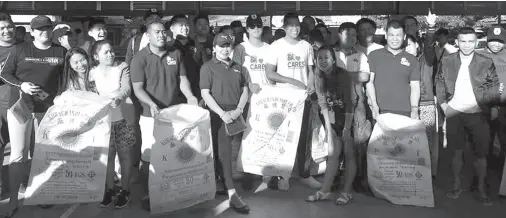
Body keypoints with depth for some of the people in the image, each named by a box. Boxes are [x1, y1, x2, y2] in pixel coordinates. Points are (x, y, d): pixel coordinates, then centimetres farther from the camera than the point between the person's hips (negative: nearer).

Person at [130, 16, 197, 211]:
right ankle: (148, 195, 15)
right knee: (150, 156, 1)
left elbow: (182, 79, 4)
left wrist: (189, 96, -16)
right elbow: (138, 88, -12)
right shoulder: (140, 58, -7)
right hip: (151, 115, -3)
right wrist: (151, 104, -30)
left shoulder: (176, 54, 4)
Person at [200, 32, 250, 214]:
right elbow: (205, 94, -8)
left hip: (236, 115, 5)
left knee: (226, 152, 11)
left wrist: (239, 109, -4)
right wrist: (222, 113, -16)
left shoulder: (238, 68, 14)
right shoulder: (208, 67, -1)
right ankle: (232, 195, -15)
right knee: (223, 154, -10)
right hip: (218, 116, -5)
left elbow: (244, 91, 14)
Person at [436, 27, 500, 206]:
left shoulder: (486, 62, -3)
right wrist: (442, 102, 4)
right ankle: (456, 185, 22)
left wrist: (493, 105, -4)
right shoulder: (447, 61, 0)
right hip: (454, 113, 1)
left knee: (481, 153, 4)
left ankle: (481, 189, 19)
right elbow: (440, 82, 12)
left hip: (478, 114, 0)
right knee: (457, 151, 8)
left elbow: (494, 86, 6)